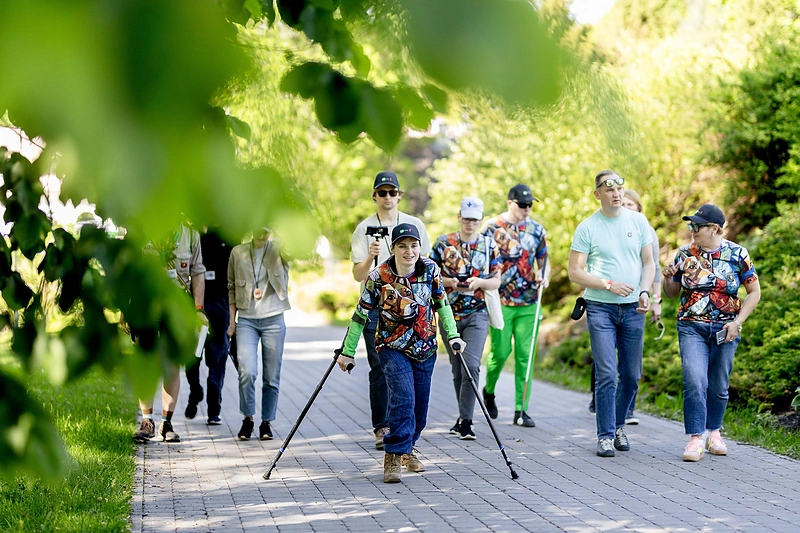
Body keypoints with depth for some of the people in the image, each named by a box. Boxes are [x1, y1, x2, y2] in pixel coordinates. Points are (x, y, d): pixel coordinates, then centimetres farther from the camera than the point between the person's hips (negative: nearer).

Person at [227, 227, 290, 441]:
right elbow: (232, 287, 13)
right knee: (247, 371, -14)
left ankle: (267, 422, 16)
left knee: (271, 376, 2)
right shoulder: (238, 253, 7)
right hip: (246, 320, 0)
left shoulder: (279, 249, 2)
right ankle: (248, 418, 4)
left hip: (274, 320, 0)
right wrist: (232, 321, 8)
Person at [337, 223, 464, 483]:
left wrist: (452, 335, 0)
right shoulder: (379, 276, -18)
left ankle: (407, 449, 33)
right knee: (403, 399, -21)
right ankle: (393, 457, -15)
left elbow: (441, 303, 7)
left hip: (425, 347, 4)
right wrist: (347, 352, -5)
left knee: (419, 405, 10)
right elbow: (361, 315, -9)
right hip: (393, 348, -4)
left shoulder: (430, 269, -9)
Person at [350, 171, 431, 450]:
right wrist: (371, 256, -23)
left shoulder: (415, 225, 8)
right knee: (380, 367, -5)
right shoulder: (364, 229, 2)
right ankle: (381, 427, -2)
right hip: (375, 305, -1)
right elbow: (358, 275, -4)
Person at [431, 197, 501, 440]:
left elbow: (496, 281, 6)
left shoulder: (489, 245, 4)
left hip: (477, 314, -2)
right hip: (449, 313, 2)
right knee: (457, 369, 11)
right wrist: (450, 282, -14)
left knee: (471, 365, -16)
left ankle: (465, 422, -15)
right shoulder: (443, 243, 3)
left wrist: (479, 282, -14)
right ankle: (464, 415, 26)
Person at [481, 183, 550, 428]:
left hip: (528, 302, 3)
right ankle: (489, 391, 29)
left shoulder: (536, 229, 8)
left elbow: (543, 261, 14)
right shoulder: (492, 227, -2)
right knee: (500, 351, -1)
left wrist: (545, 276, -7)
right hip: (500, 301, -3)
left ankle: (521, 409, 3)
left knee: (524, 354, -1)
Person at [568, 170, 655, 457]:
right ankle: (605, 435, -2)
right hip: (600, 307, -3)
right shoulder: (587, 228, -3)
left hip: (633, 308, 3)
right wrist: (609, 285, -14)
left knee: (632, 375, 8)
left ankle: (618, 425, 27)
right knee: (607, 373, -9)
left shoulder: (638, 221, 7)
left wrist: (645, 292, -7)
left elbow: (649, 263, 11)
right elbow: (575, 272, -4)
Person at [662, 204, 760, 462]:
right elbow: (672, 293, 13)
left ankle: (714, 433, 28)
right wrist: (668, 278, -9)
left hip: (725, 330, 0)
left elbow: (754, 291, 2)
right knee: (695, 381, -15)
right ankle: (695, 438, -11)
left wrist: (737, 322, -8)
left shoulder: (737, 254, -3)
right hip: (691, 327, 0)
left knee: (719, 385, 9)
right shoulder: (685, 254, 2)